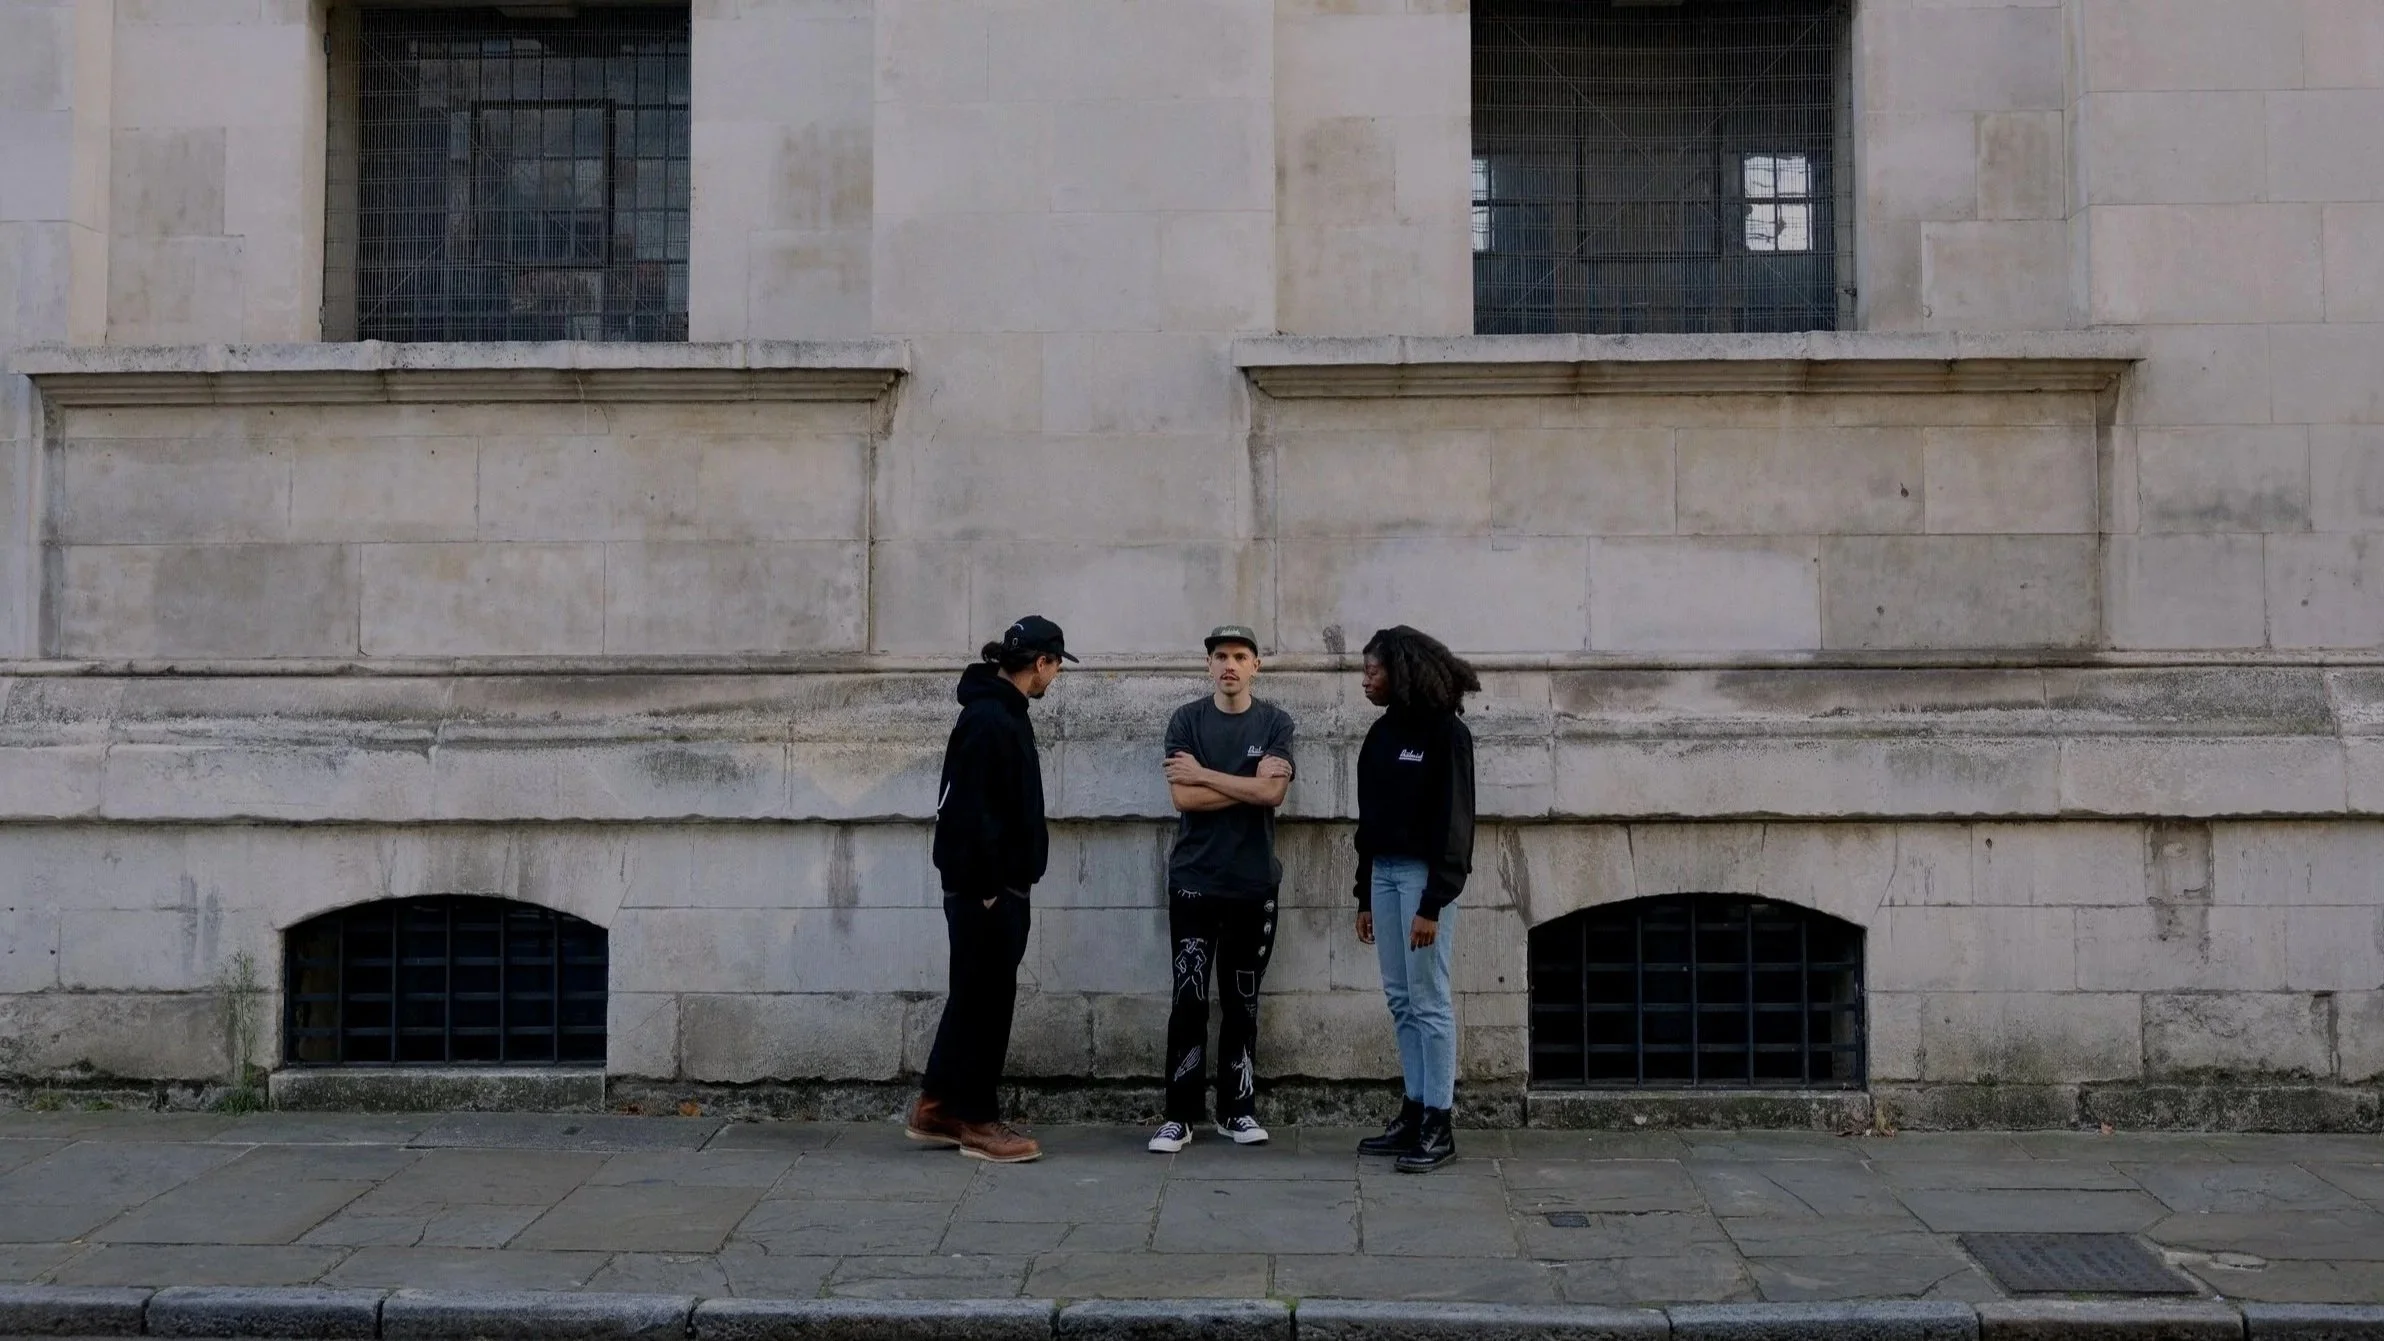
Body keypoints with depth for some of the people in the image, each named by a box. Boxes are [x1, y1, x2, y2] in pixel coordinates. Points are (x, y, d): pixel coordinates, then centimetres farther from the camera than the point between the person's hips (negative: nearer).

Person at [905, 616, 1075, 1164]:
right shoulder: (988, 718, -17)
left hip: (998, 885, 10)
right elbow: (972, 810, -22)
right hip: (983, 888, -10)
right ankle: (976, 1121, 9)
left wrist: (1003, 883, 16)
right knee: (987, 998, -1)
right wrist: (987, 885, -20)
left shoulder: (1003, 713, 15)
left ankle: (936, 1108, 23)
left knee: (976, 995, 15)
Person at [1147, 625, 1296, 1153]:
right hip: (1194, 881, -1)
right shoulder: (1186, 720, 1)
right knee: (1189, 1001, -2)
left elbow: (1273, 793, -12)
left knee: (1243, 1003, 8)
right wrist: (1249, 783, -9)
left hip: (1255, 884, 1)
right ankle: (1180, 1115, 4)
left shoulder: (1274, 722, 3)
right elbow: (1183, 797, -10)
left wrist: (1204, 773, -9)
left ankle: (1238, 1110, 17)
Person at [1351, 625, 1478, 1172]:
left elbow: (1454, 820, -13)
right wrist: (1364, 897, 14)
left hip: (1422, 874, -7)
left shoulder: (1445, 731, -8)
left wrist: (1433, 904, -18)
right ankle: (1414, 1112, 17)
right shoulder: (1382, 733, 13)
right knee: (1400, 999, 9)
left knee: (1428, 1000, -4)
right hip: (1383, 872, 7)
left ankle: (1439, 1126, 3)